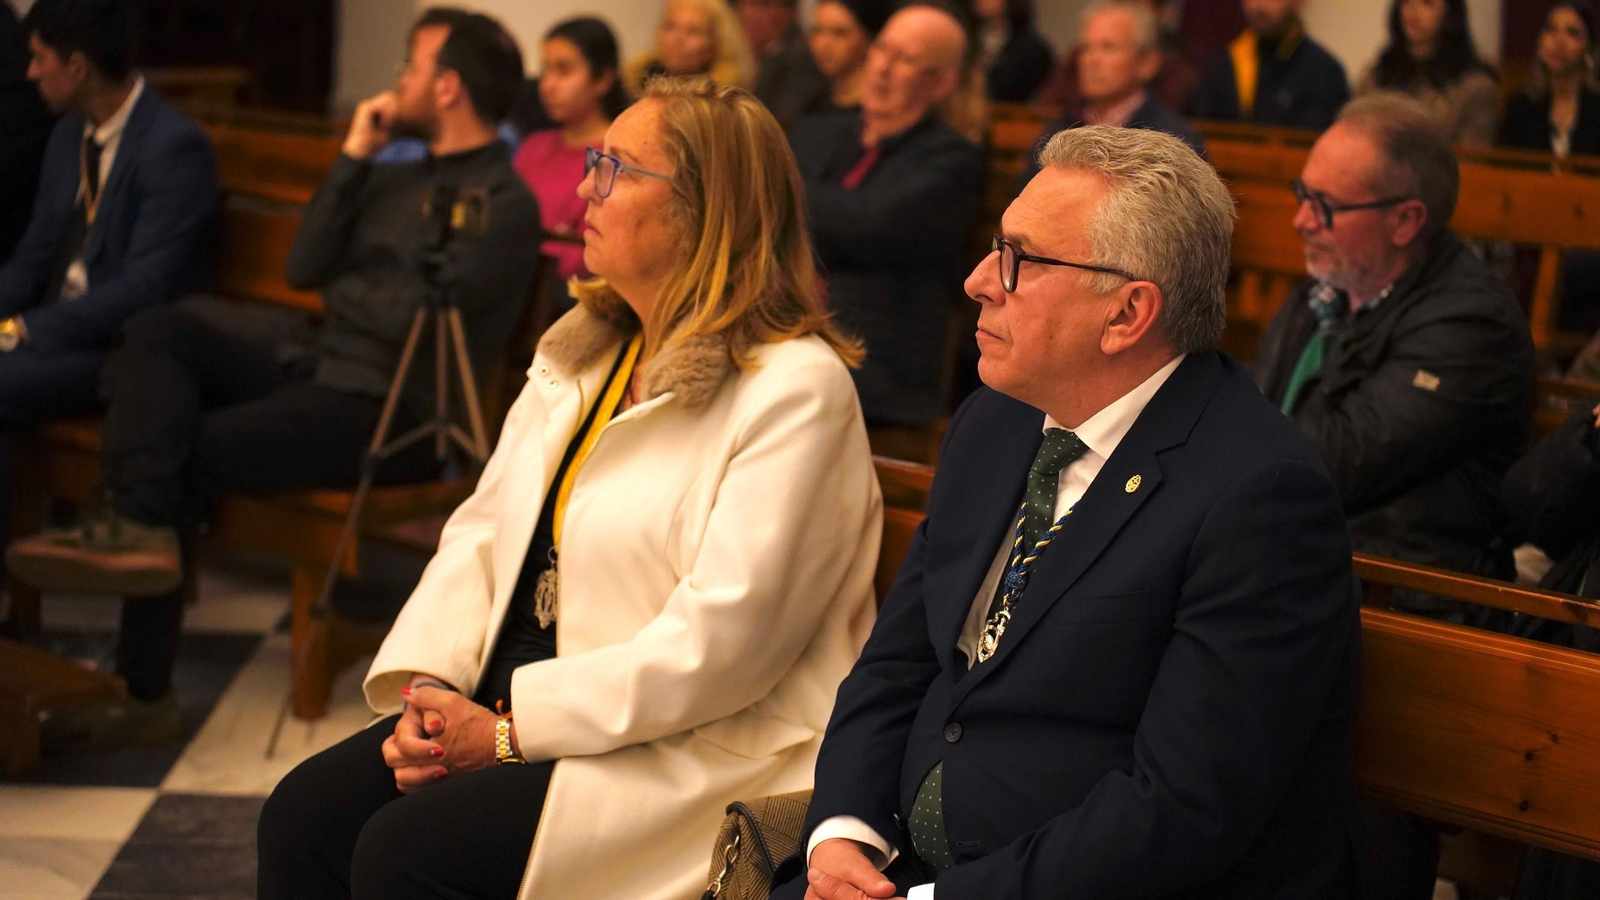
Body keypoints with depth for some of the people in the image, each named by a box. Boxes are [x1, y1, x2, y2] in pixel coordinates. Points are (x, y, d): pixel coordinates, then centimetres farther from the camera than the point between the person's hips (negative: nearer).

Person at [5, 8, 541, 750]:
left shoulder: (504, 204, -7)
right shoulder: (401, 179, 20)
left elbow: (414, 314, -17)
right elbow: (303, 269, 11)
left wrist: (345, 290, 2)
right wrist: (352, 159, 6)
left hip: (391, 414, -8)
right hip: (317, 376, 8)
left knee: (180, 453, -16)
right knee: (160, 331, -13)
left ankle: (144, 693, -13)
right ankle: (139, 525, -30)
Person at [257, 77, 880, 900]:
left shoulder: (796, 389, -14)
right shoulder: (581, 349, 13)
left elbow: (723, 638, -21)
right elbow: (480, 532, 12)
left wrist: (511, 730, -19)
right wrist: (425, 689, -6)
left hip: (694, 754, -8)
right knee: (304, 816, -12)